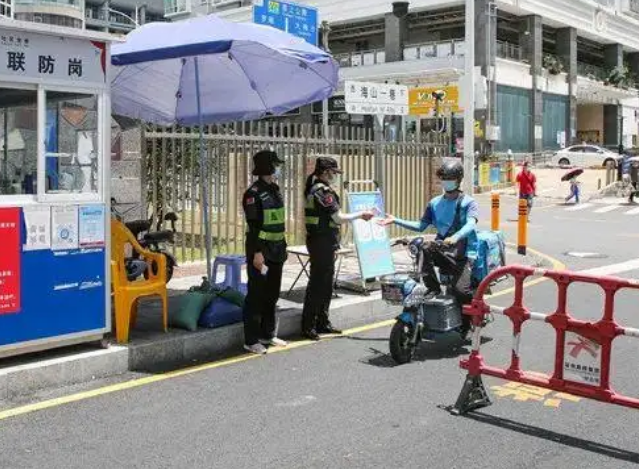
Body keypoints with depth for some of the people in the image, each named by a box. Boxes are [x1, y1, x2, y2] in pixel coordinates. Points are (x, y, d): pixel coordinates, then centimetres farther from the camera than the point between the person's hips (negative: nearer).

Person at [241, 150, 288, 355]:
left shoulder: (275, 190, 13)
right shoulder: (254, 193, -14)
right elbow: (253, 226, -19)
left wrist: (283, 247, 18)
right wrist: (257, 253, -23)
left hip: (276, 251, 9)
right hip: (261, 250, -9)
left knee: (272, 295, 15)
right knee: (256, 296, -2)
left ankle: (268, 335, 26)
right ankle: (251, 340, 5)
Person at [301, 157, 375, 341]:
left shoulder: (314, 188, 14)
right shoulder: (323, 191, -17)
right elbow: (339, 218, -18)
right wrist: (361, 214, -6)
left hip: (322, 242, 10)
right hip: (322, 242, -10)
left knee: (325, 284, 15)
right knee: (317, 284, -5)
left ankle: (323, 323, 23)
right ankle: (308, 327, 1)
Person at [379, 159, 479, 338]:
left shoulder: (468, 202, 0)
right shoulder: (435, 203, 15)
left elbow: (471, 224, -20)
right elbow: (421, 226, 20)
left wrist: (455, 237, -41)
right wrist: (396, 220, 11)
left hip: (463, 254, -4)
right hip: (443, 251, 4)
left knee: (460, 289, -25)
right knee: (424, 250, -31)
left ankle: (467, 323, 4)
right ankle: (433, 288, -16)